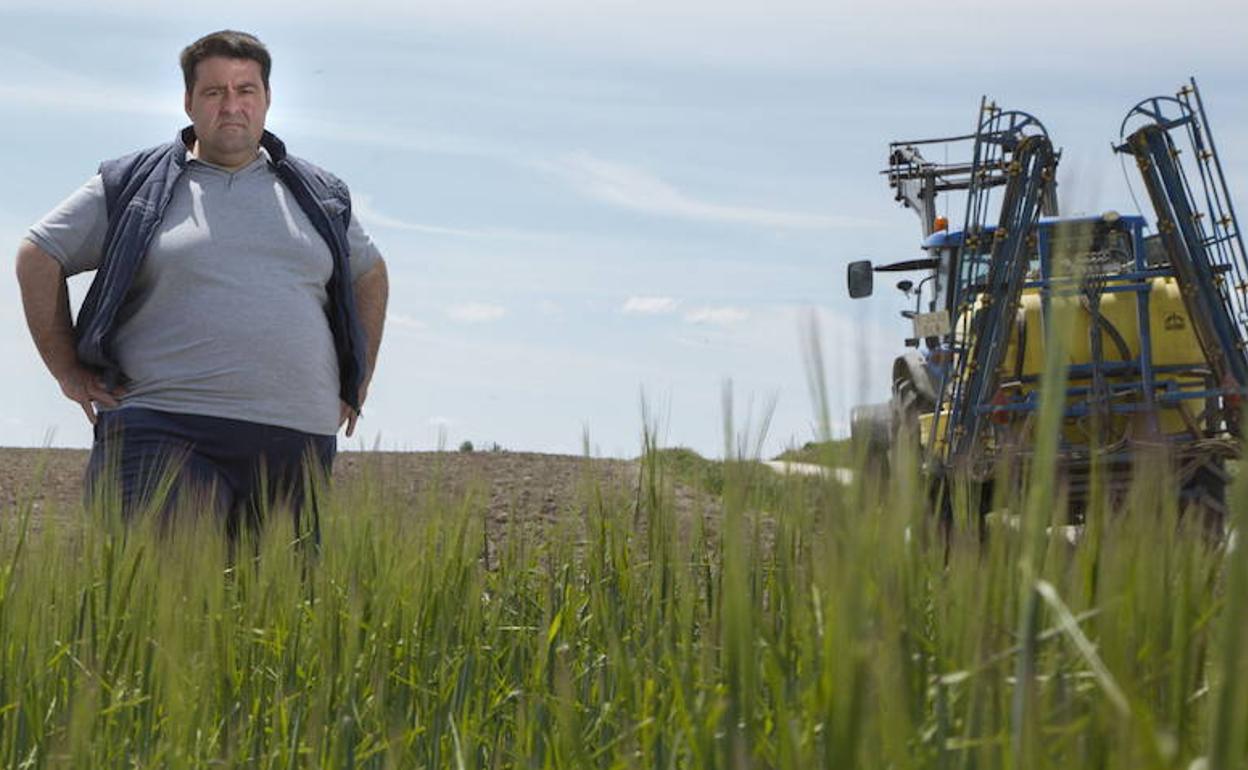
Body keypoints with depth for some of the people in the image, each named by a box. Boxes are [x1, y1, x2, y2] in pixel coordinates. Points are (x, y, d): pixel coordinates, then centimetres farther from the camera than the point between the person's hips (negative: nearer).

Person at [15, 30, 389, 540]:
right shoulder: (136, 186, 8)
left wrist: (357, 383, 24)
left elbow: (370, 274, 32)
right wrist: (68, 371, 7)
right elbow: (38, 257, 12)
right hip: (165, 435, -4)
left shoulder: (316, 195, 18)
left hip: (298, 441, 4)